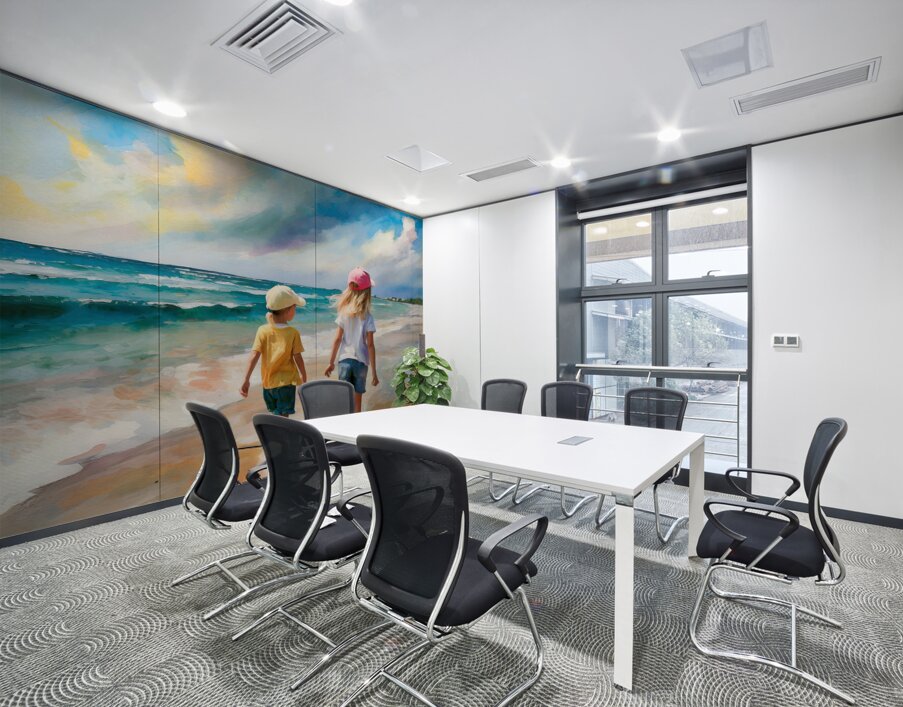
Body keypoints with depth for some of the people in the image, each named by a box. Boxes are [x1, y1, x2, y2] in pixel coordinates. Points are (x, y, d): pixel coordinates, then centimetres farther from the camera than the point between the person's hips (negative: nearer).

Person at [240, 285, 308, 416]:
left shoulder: (263, 331, -5)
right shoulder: (293, 333, -11)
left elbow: (254, 356, -11)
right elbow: (298, 358, -8)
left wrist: (246, 380, -8)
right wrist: (304, 379, 6)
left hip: (268, 383, 4)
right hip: (286, 382, -4)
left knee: (275, 414, 23)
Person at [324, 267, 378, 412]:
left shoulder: (344, 313, -2)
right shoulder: (367, 317, -7)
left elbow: (337, 339, -1)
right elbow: (370, 345, -8)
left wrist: (331, 362, 9)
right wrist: (373, 372, -3)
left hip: (344, 360, 1)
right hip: (361, 361, -1)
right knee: (357, 402, 8)